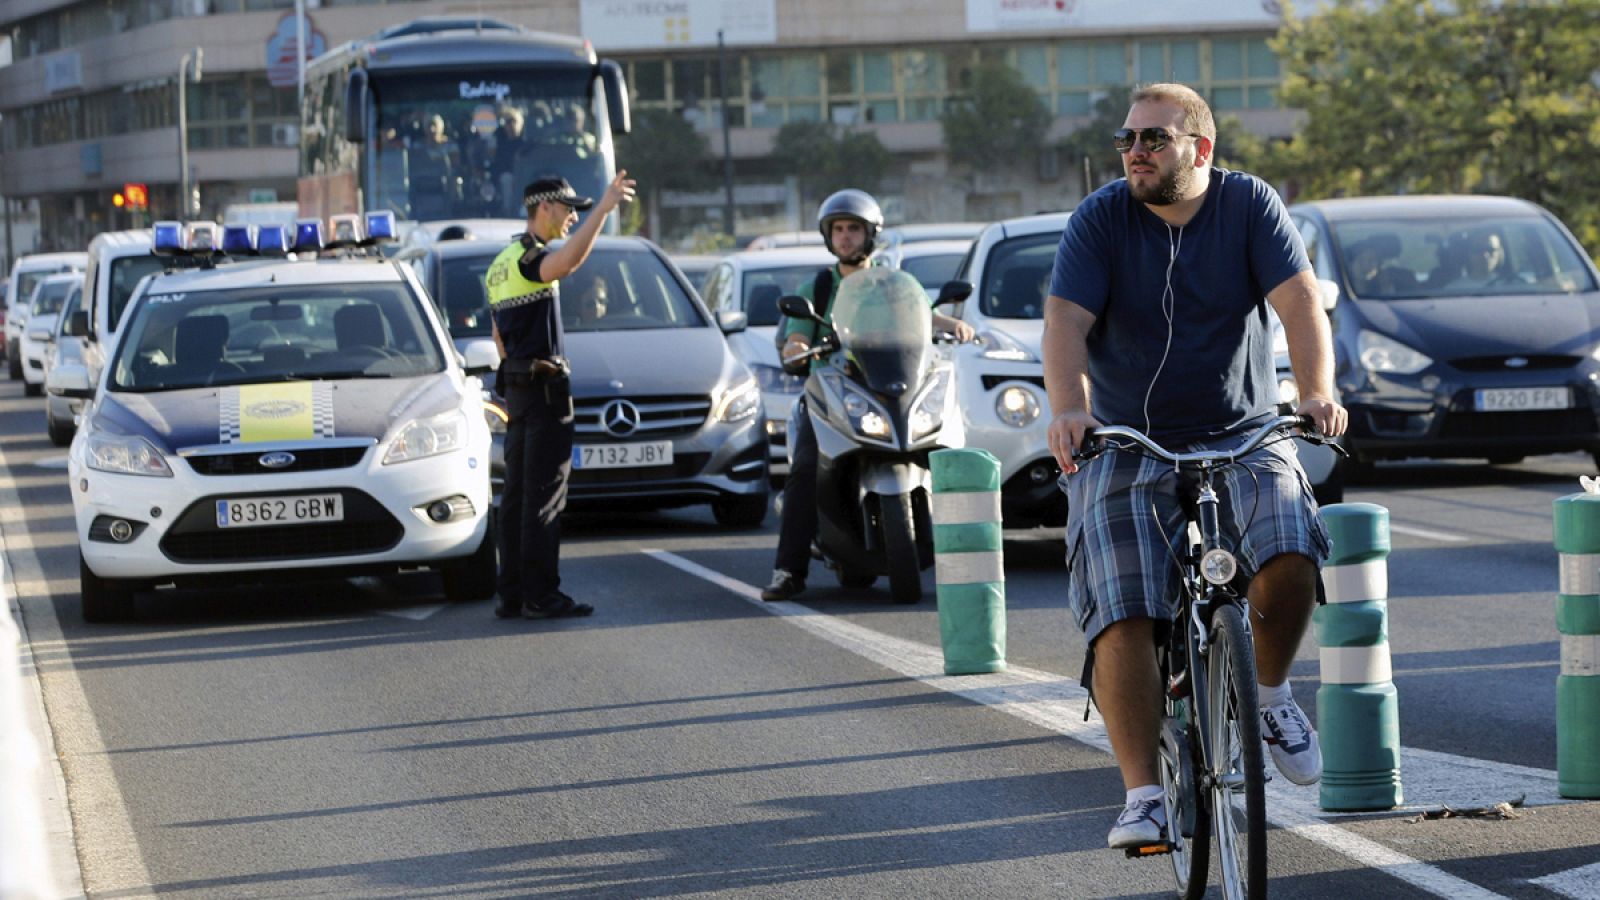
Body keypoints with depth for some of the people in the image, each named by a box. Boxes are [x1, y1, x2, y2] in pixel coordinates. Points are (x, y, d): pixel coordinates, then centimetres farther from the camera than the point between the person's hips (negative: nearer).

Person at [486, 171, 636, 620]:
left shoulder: (501, 264, 18)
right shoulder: (529, 258, -13)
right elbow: (569, 261, -38)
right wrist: (603, 209, -39)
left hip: (516, 386, 10)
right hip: (544, 386, -10)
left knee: (517, 494, 9)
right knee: (544, 496, -8)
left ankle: (512, 593, 10)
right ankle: (540, 595, -8)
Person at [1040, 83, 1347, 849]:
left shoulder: (1249, 205, -2)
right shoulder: (1100, 219, -3)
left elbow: (1299, 300, -13)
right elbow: (1066, 321, -15)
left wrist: (1318, 390, -31)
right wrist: (1067, 410, -34)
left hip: (1242, 438, 0)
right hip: (1126, 447, 0)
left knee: (1289, 556, -26)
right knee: (1122, 623, -15)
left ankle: (1269, 695, 2)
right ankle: (1143, 795, -8)